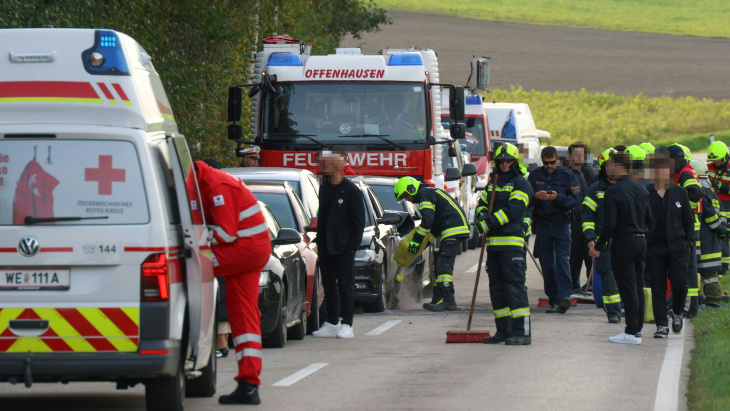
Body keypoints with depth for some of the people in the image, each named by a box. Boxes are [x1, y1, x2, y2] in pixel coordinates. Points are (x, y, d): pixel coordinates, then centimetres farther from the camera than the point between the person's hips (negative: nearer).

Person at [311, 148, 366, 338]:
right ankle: (332, 323, 18)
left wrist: (353, 244, -13)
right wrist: (318, 240, 11)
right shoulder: (324, 188, 12)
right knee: (329, 285, 11)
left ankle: (347, 325, -1)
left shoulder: (352, 191, -8)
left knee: (345, 285, -3)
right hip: (325, 247, 7)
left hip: (342, 248, -7)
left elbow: (359, 220, -8)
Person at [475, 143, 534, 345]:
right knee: (496, 286, 9)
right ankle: (503, 330, 16)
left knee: (514, 285, -12)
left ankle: (522, 332, -14)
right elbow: (482, 203, 18)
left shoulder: (521, 184, -4)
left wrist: (489, 223, -22)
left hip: (512, 241, -8)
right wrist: (482, 215, -7)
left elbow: (513, 209, -16)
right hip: (493, 242, 8)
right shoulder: (493, 183, 20)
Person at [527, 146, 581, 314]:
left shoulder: (567, 175, 4)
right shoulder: (535, 176, 9)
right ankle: (553, 301, 10)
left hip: (561, 223, -3)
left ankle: (564, 296, -25)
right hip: (542, 223, 3)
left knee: (562, 261, -15)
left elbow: (576, 199, -3)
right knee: (547, 265, 3)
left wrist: (558, 197, -19)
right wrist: (536, 196, -17)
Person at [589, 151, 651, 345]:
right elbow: (649, 218, 14)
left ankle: (632, 332, -5)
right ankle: (637, 328, 17)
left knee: (628, 288, -5)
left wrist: (598, 247, -10)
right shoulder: (641, 190, 8)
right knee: (638, 287, 13)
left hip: (623, 242, -7)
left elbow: (609, 224, -18)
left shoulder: (613, 192, -14)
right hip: (641, 241, 7)